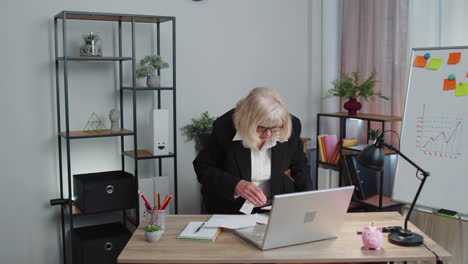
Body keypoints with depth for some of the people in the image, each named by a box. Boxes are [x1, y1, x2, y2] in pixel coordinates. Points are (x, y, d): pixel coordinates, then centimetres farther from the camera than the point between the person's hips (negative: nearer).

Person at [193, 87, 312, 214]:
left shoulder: (292, 125, -11)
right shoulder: (224, 126, -18)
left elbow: (300, 166, 7)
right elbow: (202, 167, -8)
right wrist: (235, 185, -24)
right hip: (230, 208, -1)